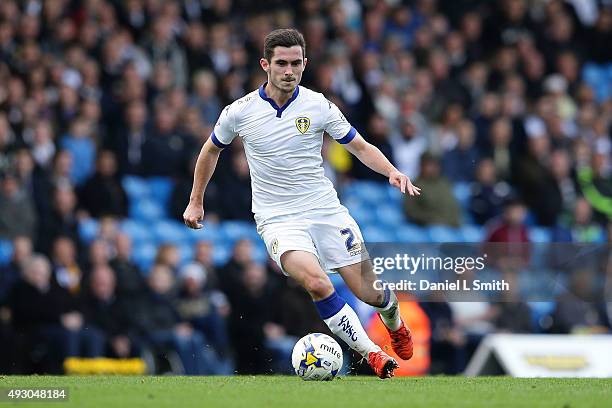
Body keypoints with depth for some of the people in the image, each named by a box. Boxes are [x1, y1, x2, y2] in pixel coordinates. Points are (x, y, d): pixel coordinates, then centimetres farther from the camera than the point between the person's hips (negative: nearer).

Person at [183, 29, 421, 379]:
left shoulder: (319, 107, -3)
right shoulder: (239, 113, -4)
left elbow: (361, 147, 5)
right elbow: (212, 150, 16)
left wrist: (392, 172, -13)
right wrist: (196, 201, 21)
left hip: (326, 210, 2)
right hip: (277, 220, -2)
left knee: (370, 293, -1)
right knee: (316, 282, -30)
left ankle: (395, 323, 37)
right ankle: (371, 354, -22)